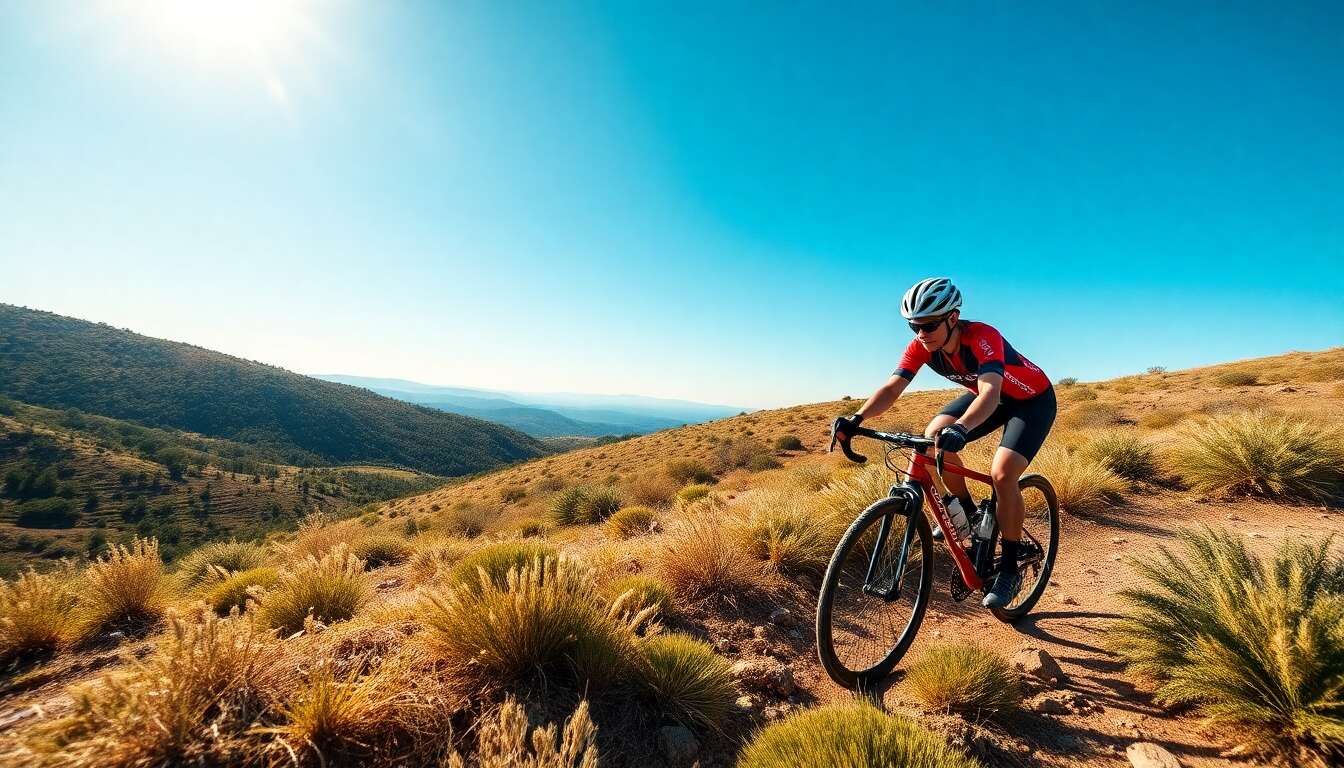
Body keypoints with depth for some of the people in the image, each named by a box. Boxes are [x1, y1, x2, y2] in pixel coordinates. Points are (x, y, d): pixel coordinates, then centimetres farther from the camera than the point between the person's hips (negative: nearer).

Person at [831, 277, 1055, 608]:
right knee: (933, 437, -17)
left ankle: (1010, 569, -3)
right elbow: (892, 387, -28)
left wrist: (960, 428, -70)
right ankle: (967, 509, 7)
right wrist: (856, 418, -45)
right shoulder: (921, 346, -21)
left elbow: (990, 393, -51)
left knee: (1002, 474, -23)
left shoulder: (982, 338, -37)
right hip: (987, 394, 6)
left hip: (1033, 400, -6)